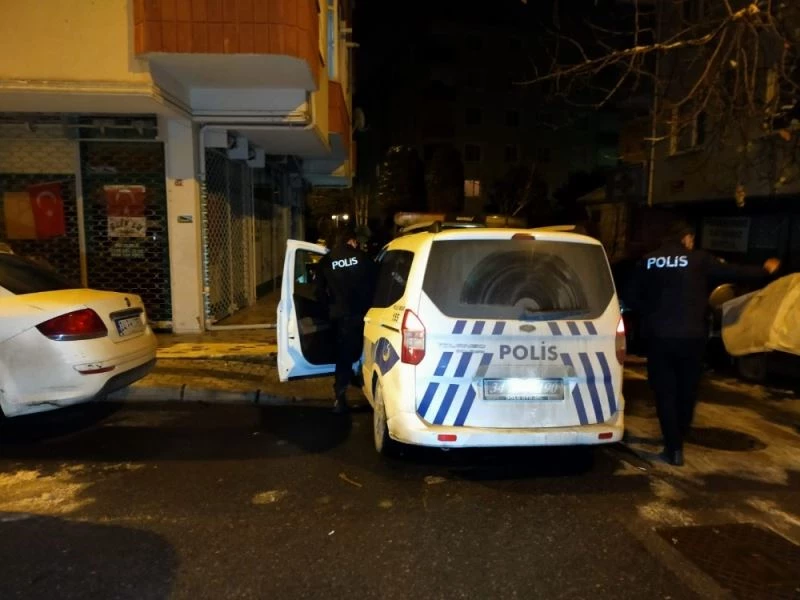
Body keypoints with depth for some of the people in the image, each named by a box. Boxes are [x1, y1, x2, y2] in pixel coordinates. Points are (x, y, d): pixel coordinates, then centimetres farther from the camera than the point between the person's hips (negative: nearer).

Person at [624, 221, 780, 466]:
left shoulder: (648, 261, 2)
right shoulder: (698, 259, -3)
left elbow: (630, 297, 3)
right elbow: (734, 273, 3)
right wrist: (765, 270, 20)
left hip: (658, 336, 0)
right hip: (690, 336, 0)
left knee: (665, 393, 8)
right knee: (687, 391, 18)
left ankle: (674, 448, 6)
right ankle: (678, 439, 34)